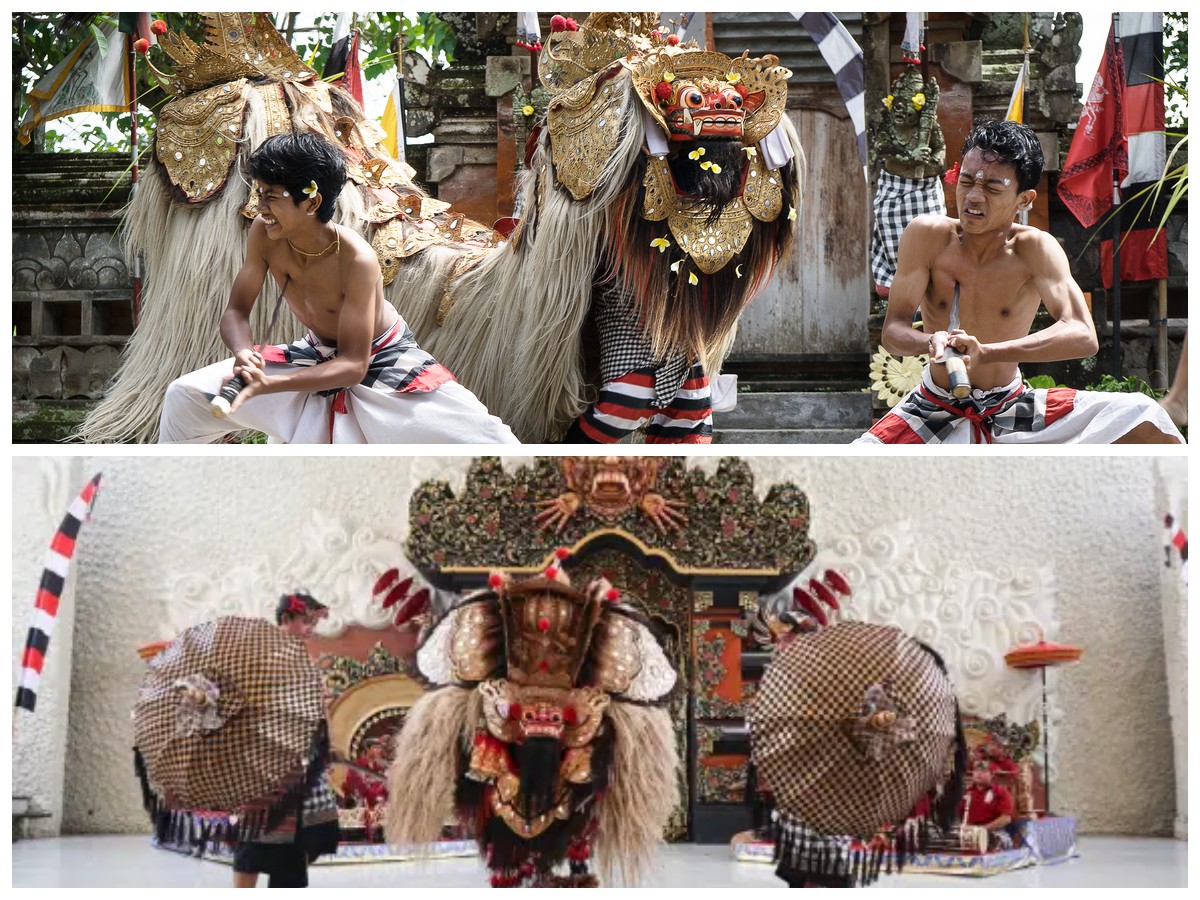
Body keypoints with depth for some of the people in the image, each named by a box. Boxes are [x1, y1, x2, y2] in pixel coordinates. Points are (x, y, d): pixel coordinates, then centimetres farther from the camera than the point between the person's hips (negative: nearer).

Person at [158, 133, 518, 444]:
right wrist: (244, 354, -36)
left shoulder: (356, 260, -34)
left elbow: (353, 365, -31)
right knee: (185, 395, -2)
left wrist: (266, 385, -43)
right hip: (317, 356, 5)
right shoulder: (264, 235, -20)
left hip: (379, 361, -5)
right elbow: (236, 312, -11)